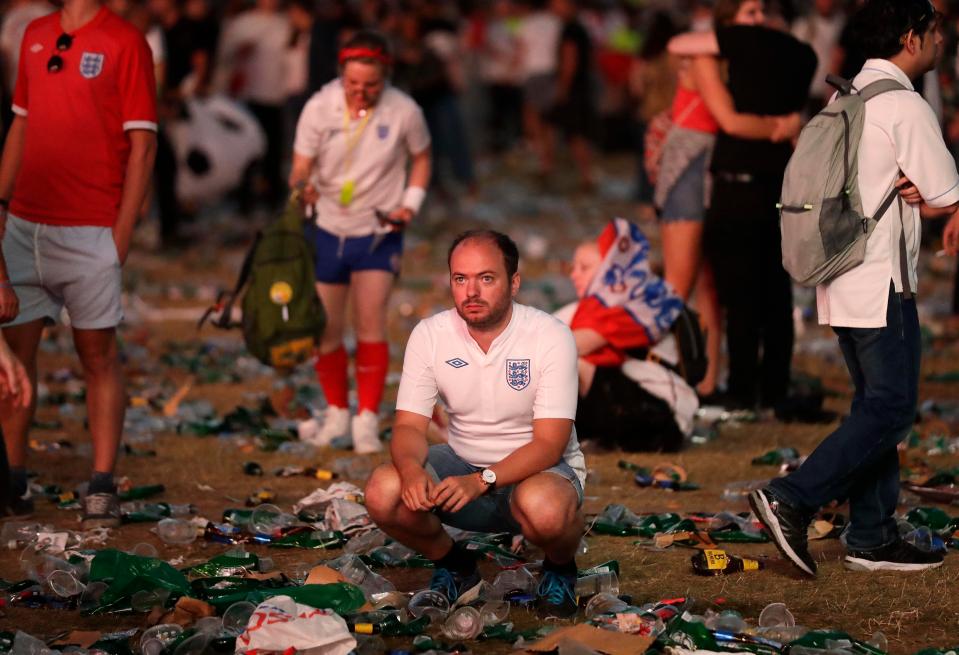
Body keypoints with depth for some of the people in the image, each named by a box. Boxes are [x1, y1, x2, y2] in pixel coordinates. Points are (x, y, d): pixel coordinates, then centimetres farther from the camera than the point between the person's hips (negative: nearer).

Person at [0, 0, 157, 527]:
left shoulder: (125, 43, -5)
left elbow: (142, 145, -7)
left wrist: (122, 232, -11)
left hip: (89, 231, -6)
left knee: (98, 356, 2)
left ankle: (103, 488, 5)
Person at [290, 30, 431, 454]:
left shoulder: (403, 112, -12)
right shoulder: (319, 108, -11)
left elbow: (421, 158, 6)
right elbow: (301, 166, -10)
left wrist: (410, 204, -8)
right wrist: (302, 186, -33)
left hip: (379, 232, -1)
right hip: (327, 229, 2)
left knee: (370, 322, -13)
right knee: (327, 328, 7)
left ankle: (367, 420, -4)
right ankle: (336, 412, 26)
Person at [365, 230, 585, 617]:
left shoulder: (551, 337, -18)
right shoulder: (430, 335, -7)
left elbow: (549, 443, -22)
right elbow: (409, 425, -8)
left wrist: (481, 481, -37)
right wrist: (412, 469, -33)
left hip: (539, 469, -3)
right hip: (463, 463, 3)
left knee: (544, 508, -40)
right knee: (384, 493, -25)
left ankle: (560, 567, -1)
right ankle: (453, 565, 6)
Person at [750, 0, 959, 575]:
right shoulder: (906, 107, -13)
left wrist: (906, 195, 1)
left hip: (842, 282, 10)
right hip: (882, 281, -10)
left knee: (875, 403, 12)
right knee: (891, 408, -7)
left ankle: (873, 538, 13)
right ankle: (792, 500, -14)